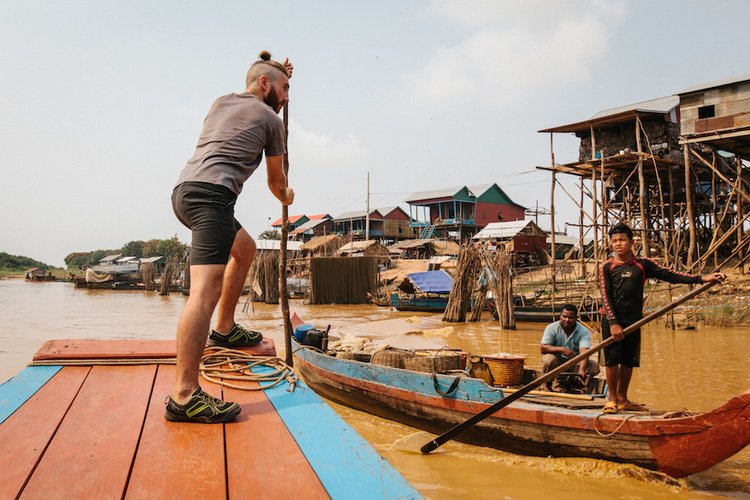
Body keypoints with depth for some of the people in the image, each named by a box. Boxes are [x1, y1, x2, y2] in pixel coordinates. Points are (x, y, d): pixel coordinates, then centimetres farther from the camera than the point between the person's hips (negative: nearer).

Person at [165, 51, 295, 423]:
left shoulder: (221, 102, 27)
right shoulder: (270, 118, 9)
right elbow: (275, 181, 21)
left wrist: (279, 75, 54)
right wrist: (286, 198, 42)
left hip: (184, 190, 10)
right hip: (211, 193, -9)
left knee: (244, 248, 30)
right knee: (206, 290, -19)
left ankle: (225, 329, 31)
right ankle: (184, 396, -26)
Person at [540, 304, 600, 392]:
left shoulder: (584, 331, -12)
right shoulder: (552, 328, -11)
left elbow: (584, 352, -27)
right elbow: (543, 348, -19)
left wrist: (581, 370, -45)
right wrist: (562, 349, -32)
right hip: (557, 360, -2)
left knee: (595, 367, -22)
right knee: (548, 360, -35)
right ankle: (556, 382, -5)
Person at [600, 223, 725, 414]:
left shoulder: (642, 264, 5)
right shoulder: (607, 268, -2)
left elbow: (668, 275, 1)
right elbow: (605, 297, -7)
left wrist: (702, 278, -6)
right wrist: (613, 323, -15)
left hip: (633, 322, 3)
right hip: (611, 321, -3)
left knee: (628, 361, 8)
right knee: (612, 360, -3)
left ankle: (623, 399, 21)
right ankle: (612, 399, 10)